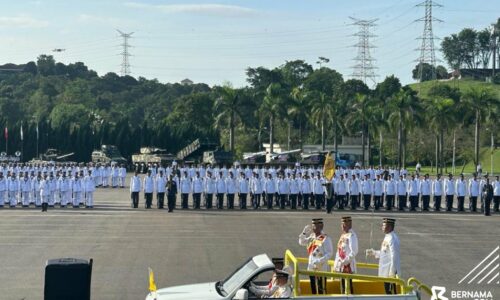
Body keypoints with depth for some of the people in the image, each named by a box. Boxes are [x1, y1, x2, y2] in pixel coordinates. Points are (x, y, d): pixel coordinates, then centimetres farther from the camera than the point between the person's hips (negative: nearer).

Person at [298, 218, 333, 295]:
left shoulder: (325, 238, -12)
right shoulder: (312, 237, 10)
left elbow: (330, 253, -16)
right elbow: (302, 242, 18)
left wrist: (319, 261, -24)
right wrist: (304, 232, 3)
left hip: (321, 268, -7)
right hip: (311, 268, 7)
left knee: (321, 290, -3)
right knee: (314, 290, 14)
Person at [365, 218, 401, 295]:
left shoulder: (392, 239, -19)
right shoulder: (387, 237, 12)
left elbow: (394, 256, -22)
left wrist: (392, 272, -22)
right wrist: (373, 253, 19)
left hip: (390, 272, -10)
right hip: (386, 272, 10)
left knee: (391, 292, -5)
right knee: (388, 292, 15)